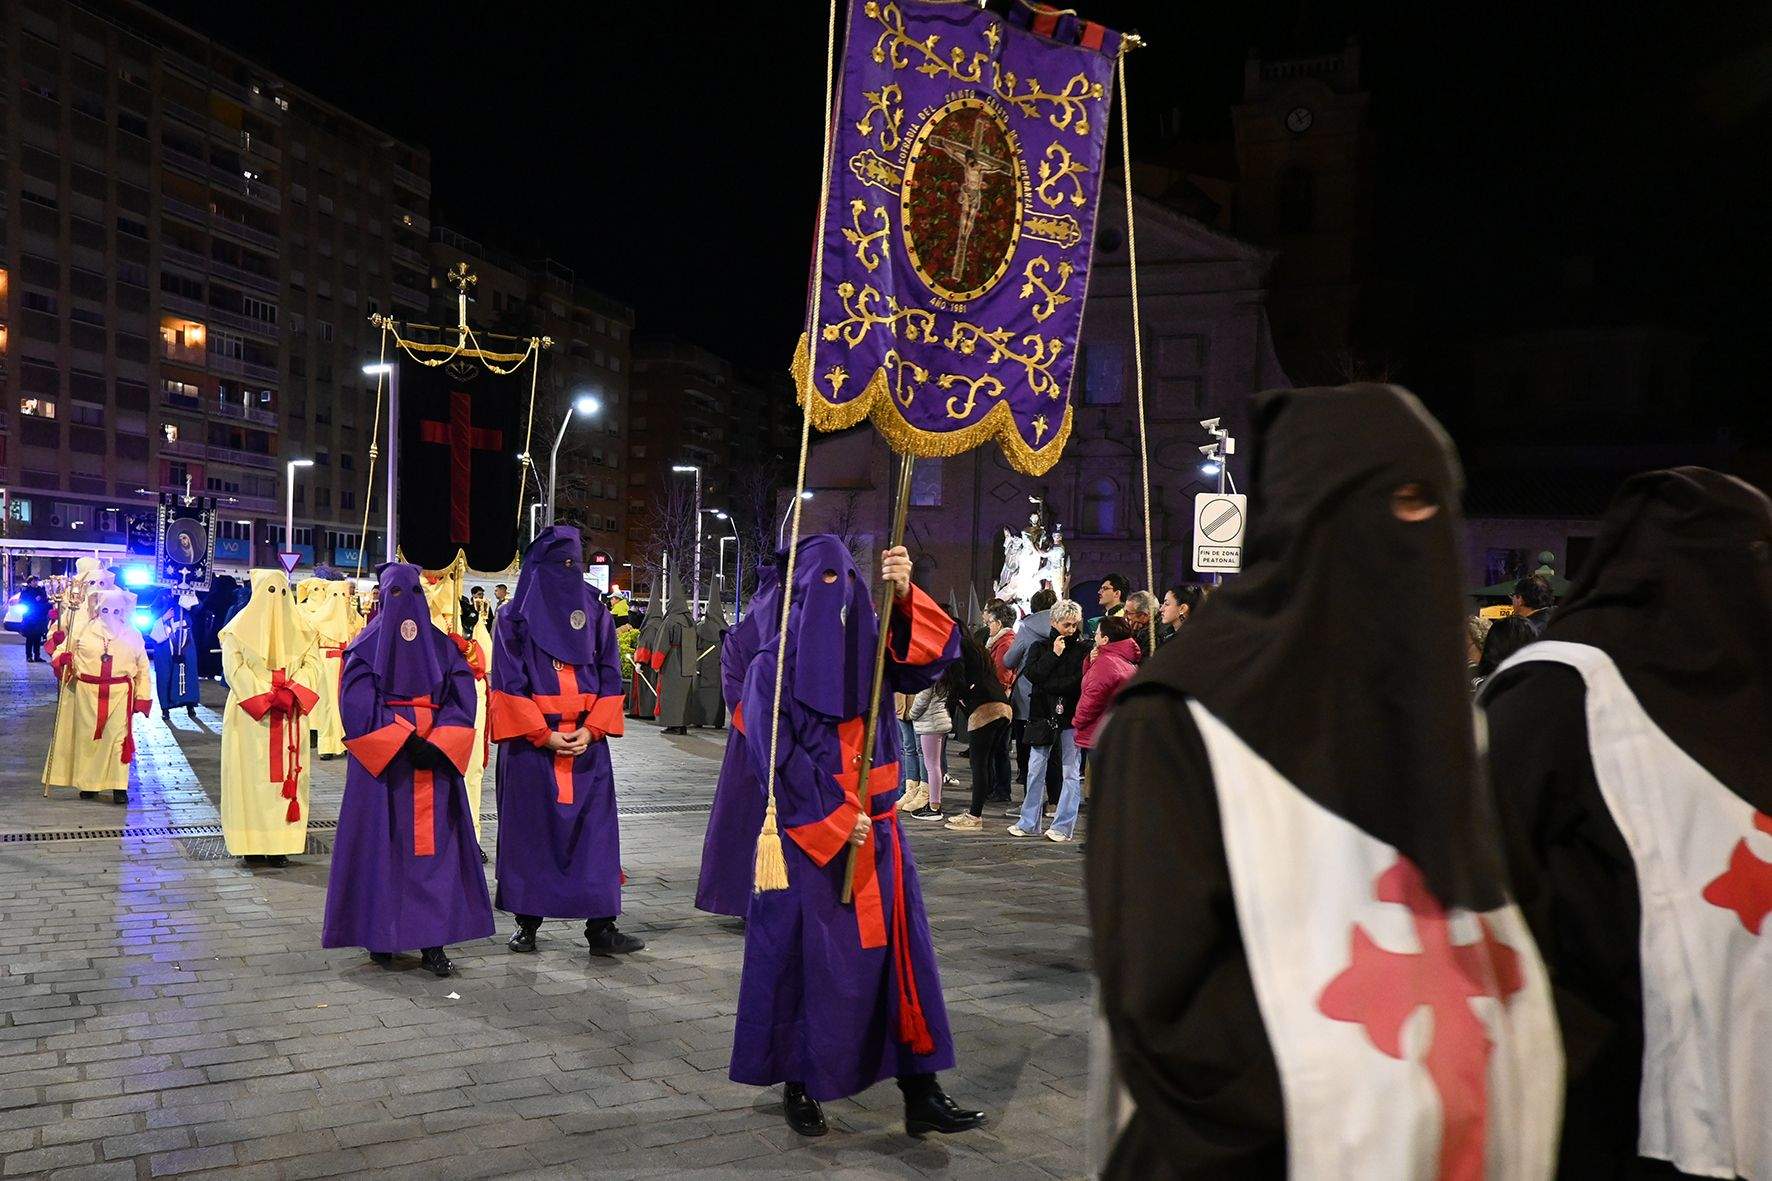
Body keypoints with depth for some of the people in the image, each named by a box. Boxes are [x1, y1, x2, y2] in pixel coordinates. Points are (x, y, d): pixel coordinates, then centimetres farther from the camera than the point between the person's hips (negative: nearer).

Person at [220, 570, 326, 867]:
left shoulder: (299, 629, 12)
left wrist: (291, 692, -15)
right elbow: (235, 668, -8)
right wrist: (267, 697, -17)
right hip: (251, 716, -3)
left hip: (289, 717, 3)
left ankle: (280, 843, 0)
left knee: (286, 776, -1)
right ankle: (252, 843, 0)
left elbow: (313, 664, 2)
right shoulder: (239, 628, 4)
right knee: (252, 775, -3)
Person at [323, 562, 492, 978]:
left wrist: (436, 747, -13)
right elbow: (358, 704, -8)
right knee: (381, 846, 0)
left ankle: (433, 942, 1)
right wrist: (404, 743, -16)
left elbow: (461, 701, 2)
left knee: (433, 846, -1)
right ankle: (379, 936, 12)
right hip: (381, 765, -2)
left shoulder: (442, 645, 9)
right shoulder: (367, 644, 2)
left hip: (434, 759, 2)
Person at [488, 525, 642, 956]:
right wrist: (545, 735, -11)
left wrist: (591, 729, -6)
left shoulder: (596, 615, 9)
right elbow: (509, 684, -4)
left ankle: (600, 925, 3)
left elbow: (609, 678, 7)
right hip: (531, 744, -2)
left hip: (587, 744, 2)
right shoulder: (515, 618, 1)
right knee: (531, 832, 4)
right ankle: (527, 923, 16)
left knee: (594, 831, 0)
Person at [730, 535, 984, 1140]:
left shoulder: (873, 649, 9)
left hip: (876, 830, 4)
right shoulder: (774, 666, -4)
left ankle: (921, 1092, 7)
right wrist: (837, 819, -14)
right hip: (808, 834, -4)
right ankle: (799, 1085, 20)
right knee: (805, 958, 2)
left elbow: (932, 656, -6)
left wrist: (905, 593, -20)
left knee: (899, 948, 2)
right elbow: (779, 757, -10)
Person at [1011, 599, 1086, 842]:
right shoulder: (1040, 647, 9)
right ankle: (1029, 823, 16)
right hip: (1042, 716, 2)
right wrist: (1054, 654, -9)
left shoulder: (1082, 649, 2)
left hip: (1070, 716, -2)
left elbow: (1079, 682, -8)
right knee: (1035, 771, 6)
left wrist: (1048, 686, -13)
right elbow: (1033, 674, -7)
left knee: (1071, 773, 1)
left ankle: (1063, 825, 7)